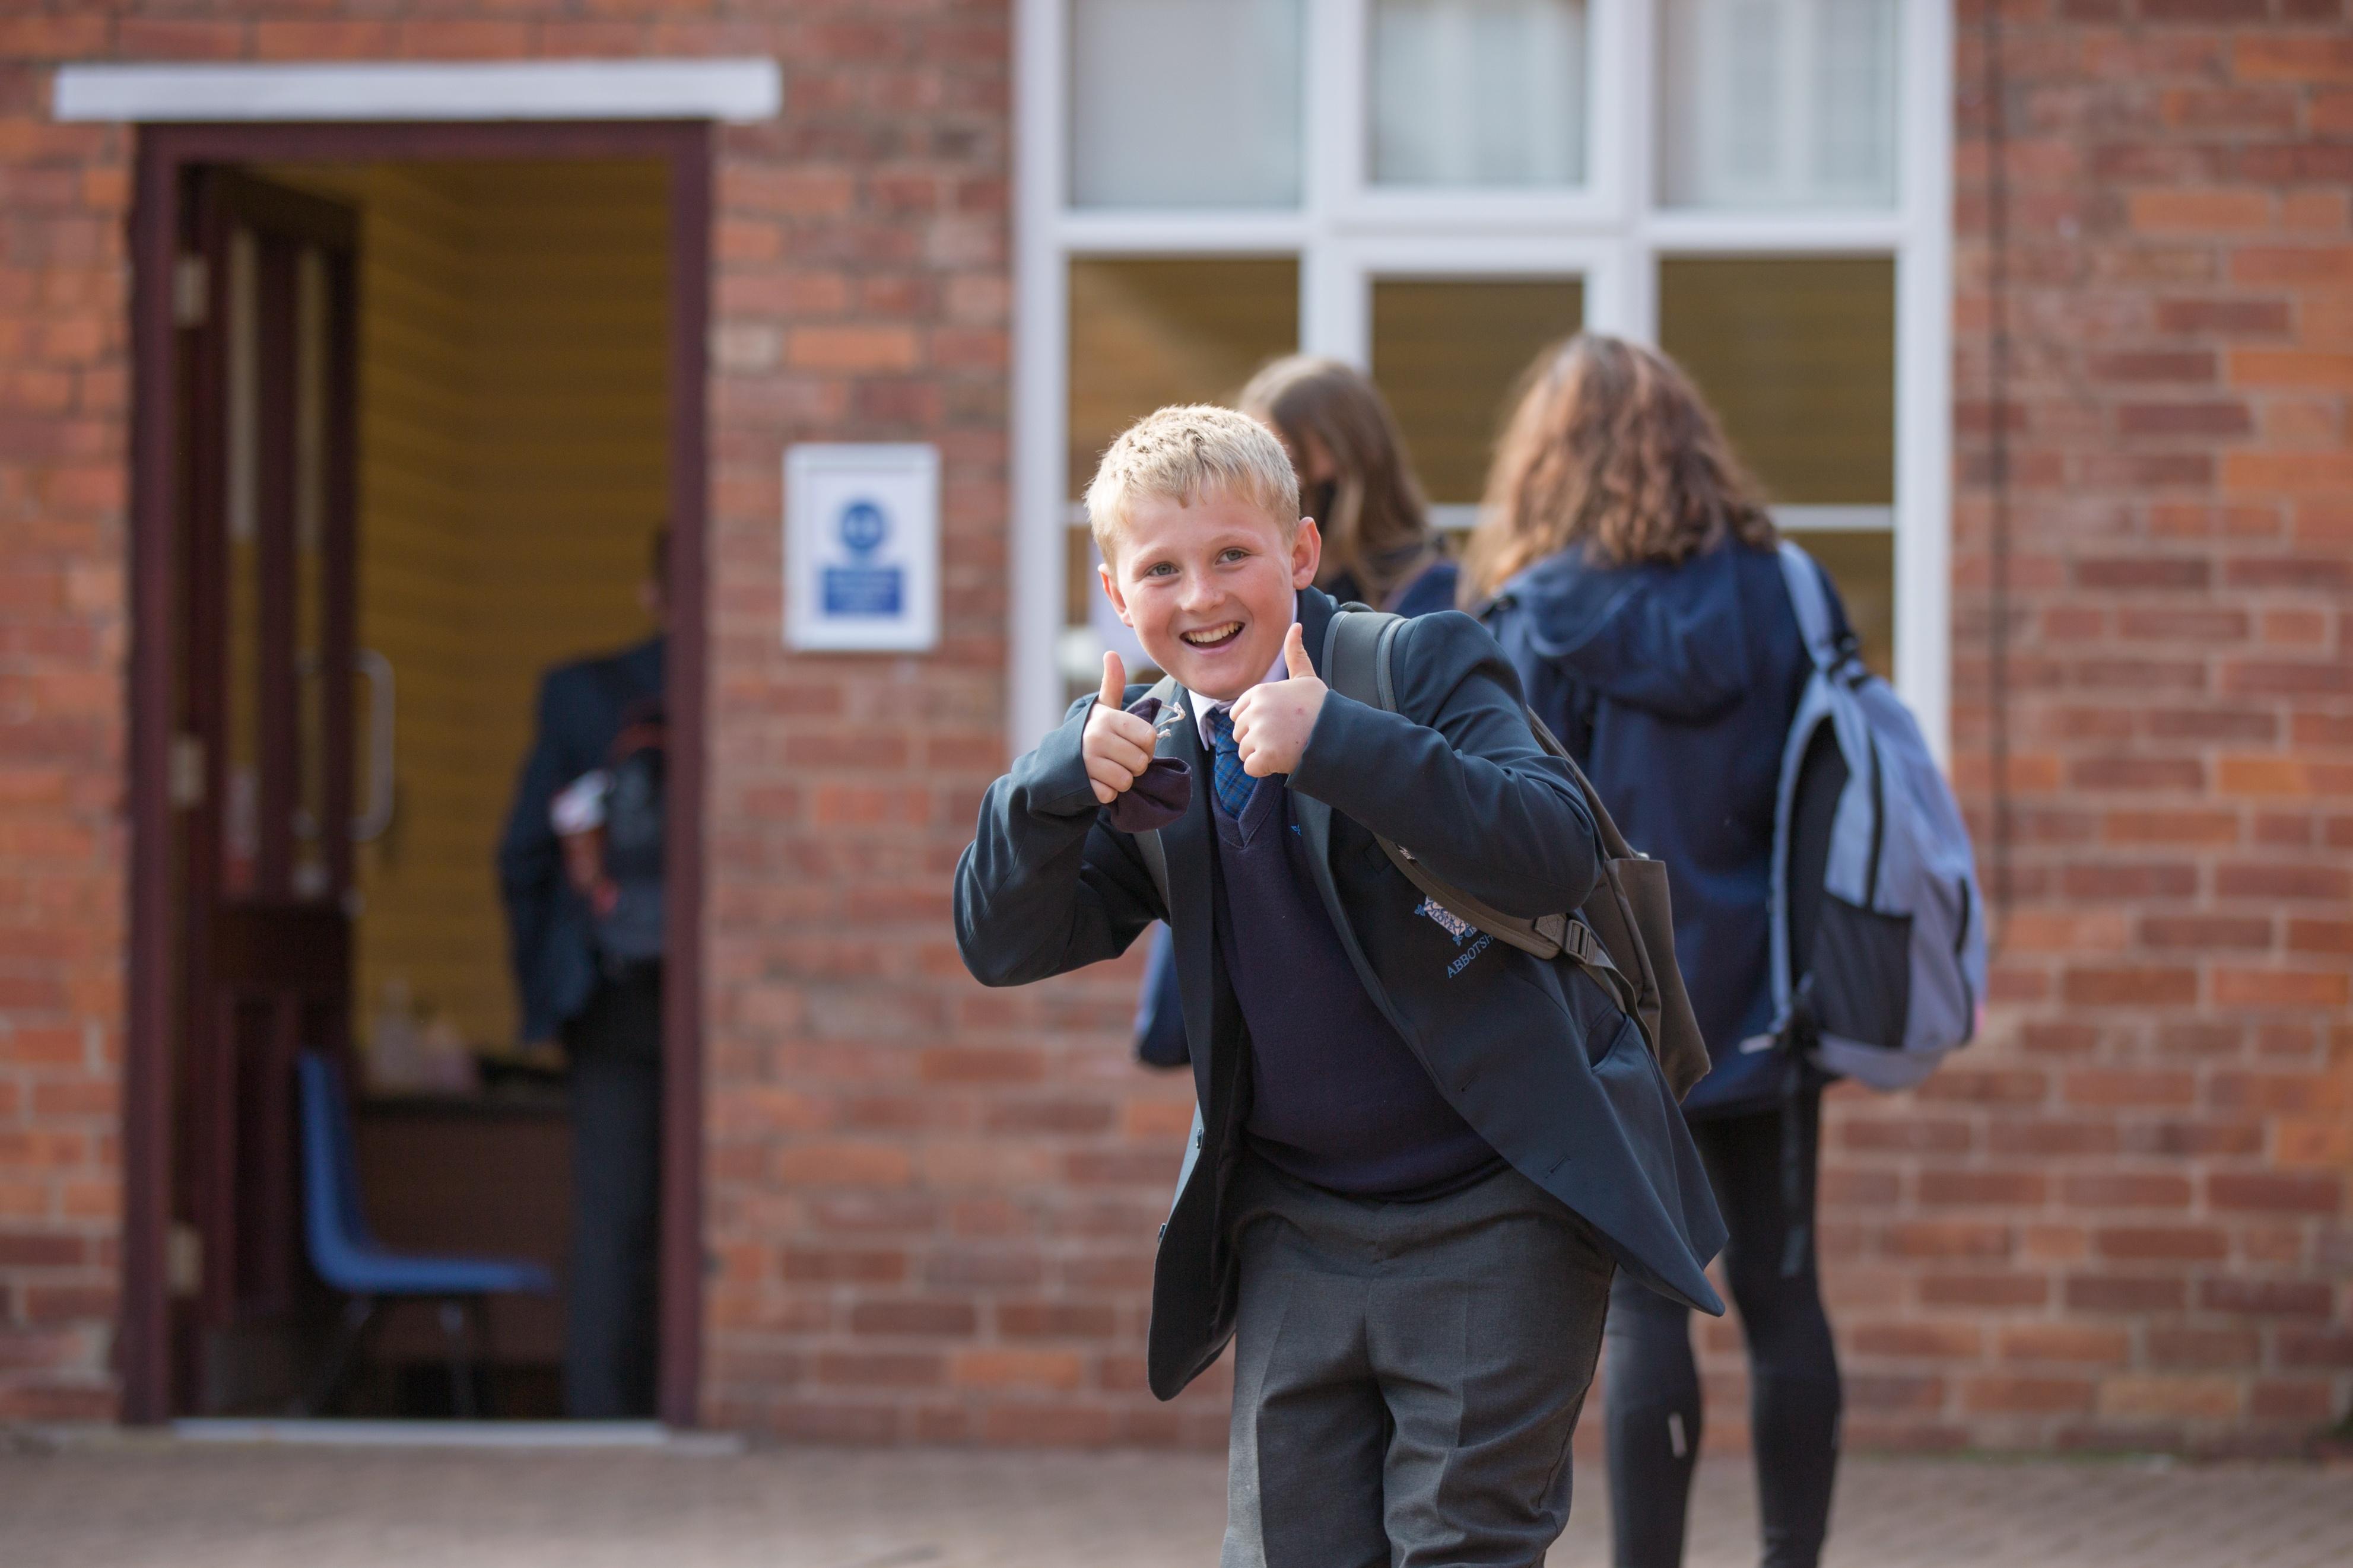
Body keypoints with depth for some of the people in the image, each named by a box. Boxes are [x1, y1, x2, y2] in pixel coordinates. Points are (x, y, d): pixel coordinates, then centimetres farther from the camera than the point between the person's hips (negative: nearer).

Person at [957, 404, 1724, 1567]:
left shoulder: (1424, 666, -10)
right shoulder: (1144, 758, 6)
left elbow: (1555, 853, -25)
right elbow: (1003, 945, 0)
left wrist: (1335, 743, -34)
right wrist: (1064, 781, -19)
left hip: (1493, 1218, -5)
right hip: (1298, 1233, 5)